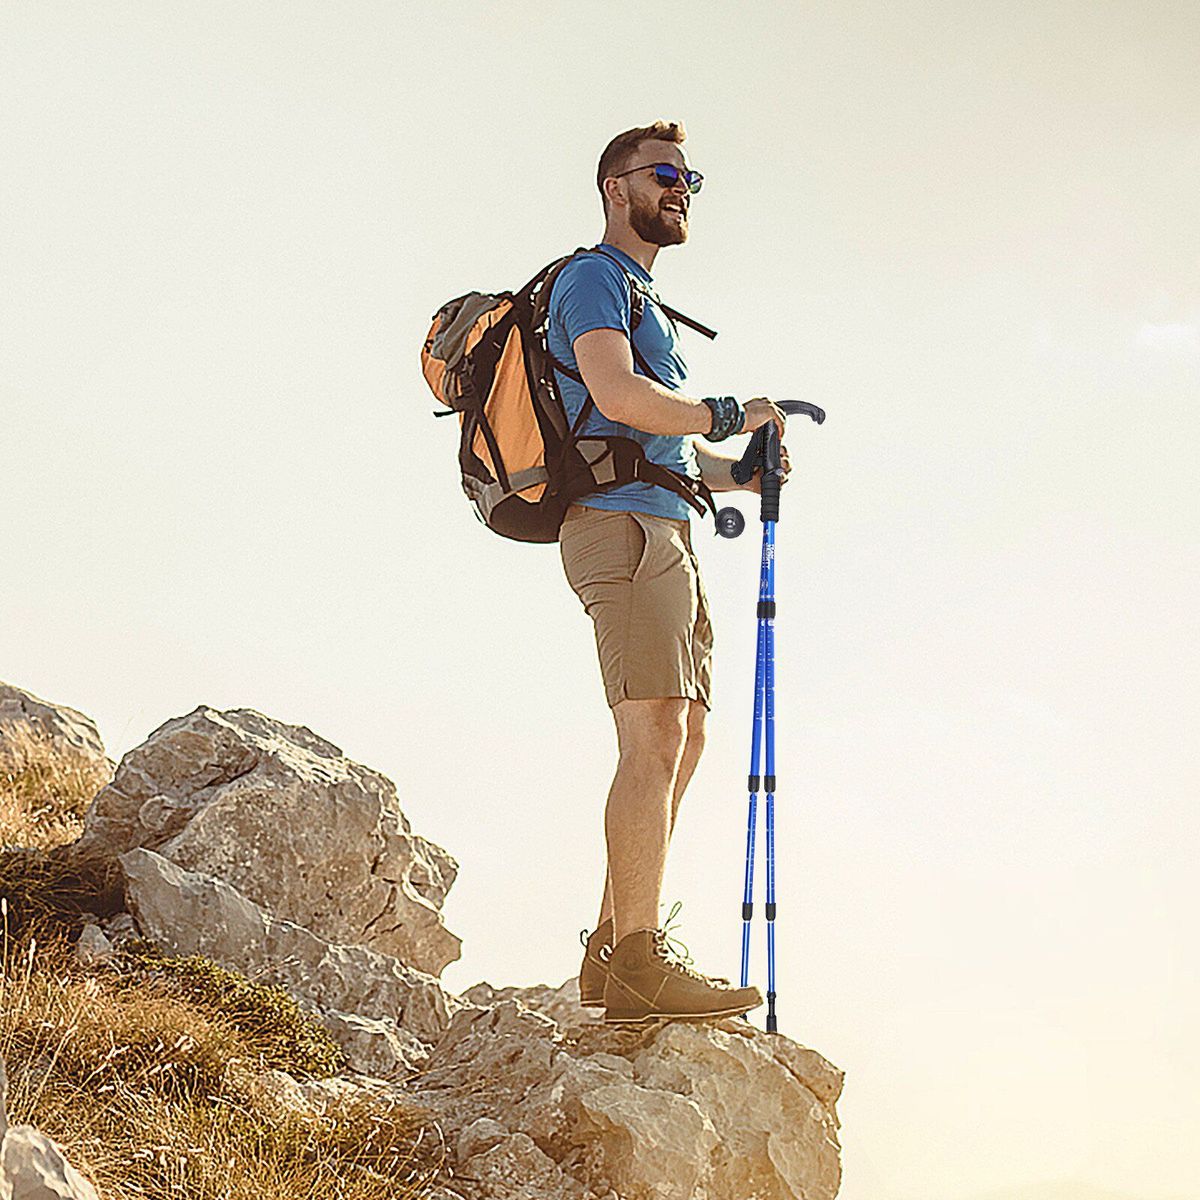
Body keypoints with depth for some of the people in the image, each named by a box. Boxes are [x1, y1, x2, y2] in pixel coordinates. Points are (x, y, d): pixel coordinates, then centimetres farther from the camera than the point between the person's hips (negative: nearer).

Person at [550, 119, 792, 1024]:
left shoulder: (642, 299, 31)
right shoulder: (594, 279, -1)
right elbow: (618, 396, -19)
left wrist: (738, 470, 12)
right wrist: (730, 415, -8)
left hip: (665, 530, 10)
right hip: (622, 523, -10)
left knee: (681, 739, 7)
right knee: (655, 736, -18)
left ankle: (611, 951, 9)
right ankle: (640, 963, -21)